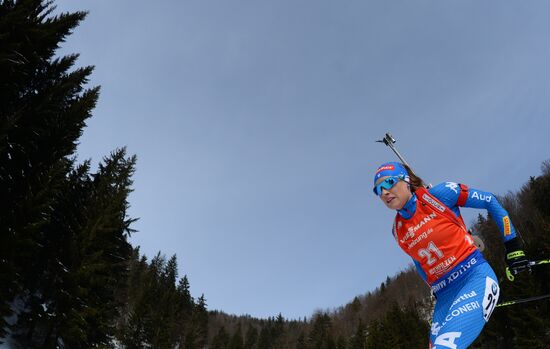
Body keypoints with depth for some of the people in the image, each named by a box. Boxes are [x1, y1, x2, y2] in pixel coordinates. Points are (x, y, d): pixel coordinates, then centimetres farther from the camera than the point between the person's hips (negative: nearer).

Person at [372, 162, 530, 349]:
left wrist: (513, 245, 4)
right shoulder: (398, 231, 10)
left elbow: (490, 201, 4)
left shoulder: (438, 194, -5)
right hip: (444, 296, 6)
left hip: (475, 277, -5)